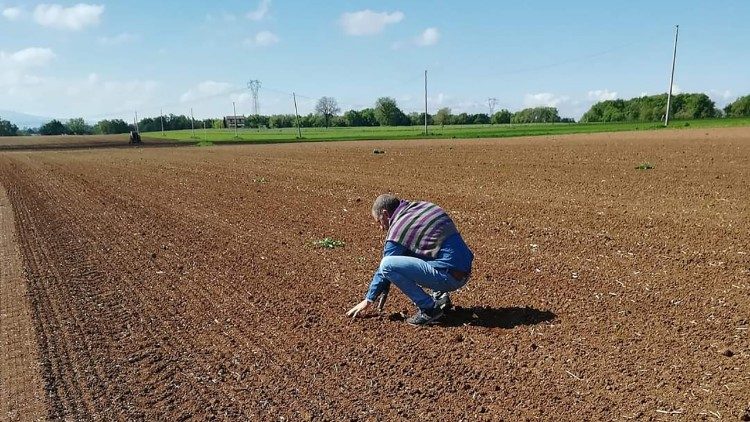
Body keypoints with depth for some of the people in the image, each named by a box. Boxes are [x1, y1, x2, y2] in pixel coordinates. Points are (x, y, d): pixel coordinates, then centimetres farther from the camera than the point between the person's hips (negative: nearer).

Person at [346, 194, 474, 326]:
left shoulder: (397, 230, -7)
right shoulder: (423, 206, 14)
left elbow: (383, 269, 1)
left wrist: (368, 300, 15)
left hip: (449, 276, -9)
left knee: (387, 265, -14)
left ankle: (429, 308, -6)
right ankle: (440, 295, 20)